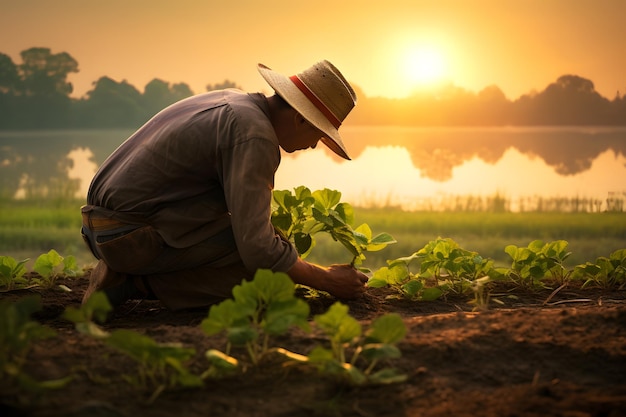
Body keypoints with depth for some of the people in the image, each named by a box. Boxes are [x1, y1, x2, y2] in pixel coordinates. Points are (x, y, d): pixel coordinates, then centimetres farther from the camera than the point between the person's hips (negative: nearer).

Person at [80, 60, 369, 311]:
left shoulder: (232, 101, 13)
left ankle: (122, 274, 8)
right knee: (263, 264, -13)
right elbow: (257, 249, -22)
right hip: (133, 236, -10)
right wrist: (327, 280, -8)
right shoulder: (255, 135, -18)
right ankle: (137, 283, -9)